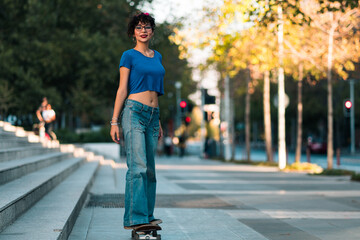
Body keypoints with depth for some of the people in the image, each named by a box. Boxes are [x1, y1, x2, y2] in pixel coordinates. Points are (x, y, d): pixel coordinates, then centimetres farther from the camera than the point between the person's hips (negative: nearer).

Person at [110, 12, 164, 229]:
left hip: (152, 115, 7)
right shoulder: (129, 56, 1)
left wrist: (159, 122, 23)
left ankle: (147, 215, 13)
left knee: (150, 168, 7)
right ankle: (135, 217, -19)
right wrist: (114, 122, -9)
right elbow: (122, 89, -3)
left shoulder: (157, 56, 19)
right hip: (134, 112, -7)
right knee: (138, 166, -16)